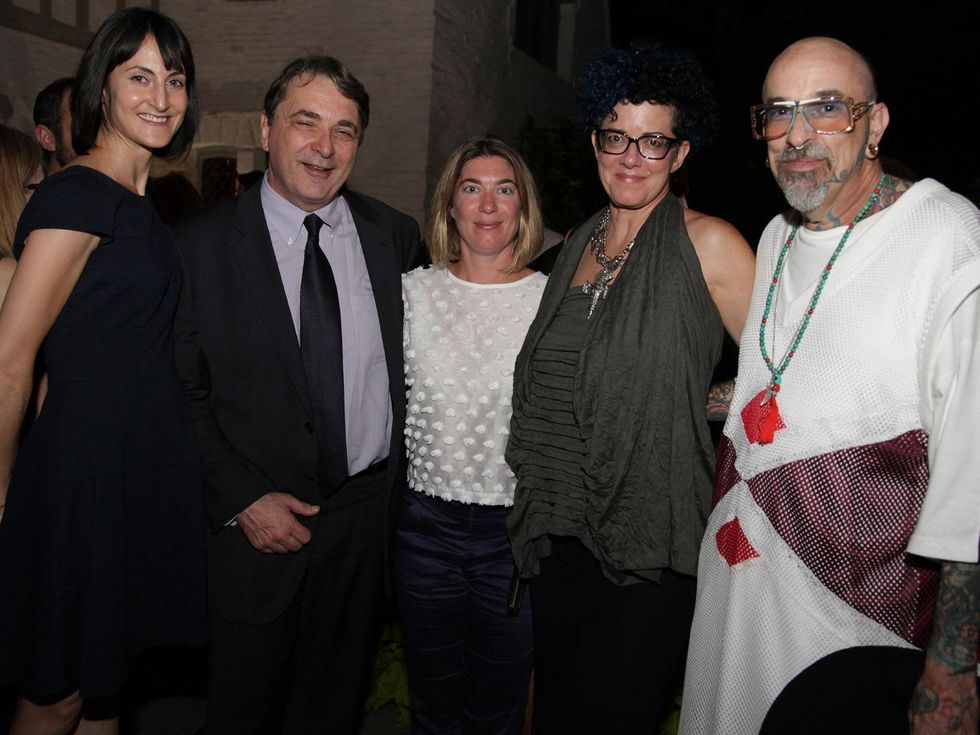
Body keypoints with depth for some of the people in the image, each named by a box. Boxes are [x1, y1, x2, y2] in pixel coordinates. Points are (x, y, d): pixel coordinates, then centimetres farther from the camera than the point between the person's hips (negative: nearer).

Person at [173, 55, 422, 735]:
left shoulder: (394, 235, 2)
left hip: (367, 518, 3)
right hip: (252, 526, -2)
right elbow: (180, 394, -6)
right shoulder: (203, 245, -7)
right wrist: (243, 499, -13)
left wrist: (400, 486, 2)